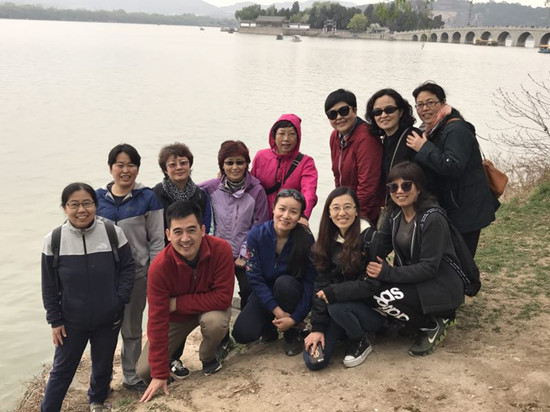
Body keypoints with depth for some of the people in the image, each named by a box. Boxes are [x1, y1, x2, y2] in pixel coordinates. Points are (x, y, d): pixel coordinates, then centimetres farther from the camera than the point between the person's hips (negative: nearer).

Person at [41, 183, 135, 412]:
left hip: (109, 319, 1)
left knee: (103, 364, 20)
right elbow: (49, 286, -3)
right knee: (62, 369, 12)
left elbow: (127, 268, -2)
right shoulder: (54, 240, -11)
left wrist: (119, 300, -10)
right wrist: (54, 320, -1)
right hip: (72, 321, -1)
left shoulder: (113, 233, -13)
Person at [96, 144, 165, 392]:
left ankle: (130, 377, 28)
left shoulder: (147, 198, -5)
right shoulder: (97, 198, 2)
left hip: (136, 273, -1)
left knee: (132, 328, 12)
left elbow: (157, 240, -3)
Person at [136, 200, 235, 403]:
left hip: (211, 308, 0)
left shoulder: (221, 249, -30)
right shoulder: (160, 266, -29)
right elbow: (157, 320, -26)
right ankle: (176, 349, 22)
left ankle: (208, 357, -2)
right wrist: (160, 374, -25)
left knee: (215, 321, -36)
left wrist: (177, 303, -28)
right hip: (175, 317, 1)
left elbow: (223, 297, -29)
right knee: (145, 371, -10)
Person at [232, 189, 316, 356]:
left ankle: (293, 331, -8)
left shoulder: (305, 239, -17)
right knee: (242, 334, -22)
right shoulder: (256, 234, -16)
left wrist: (295, 318, -25)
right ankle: (269, 325, 14)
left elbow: (310, 282, -17)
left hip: (293, 295, -1)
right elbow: (254, 278, -16)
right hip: (264, 294, 1)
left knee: (284, 282, -35)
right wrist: (276, 311, -24)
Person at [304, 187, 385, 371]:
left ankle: (361, 342, -4)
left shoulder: (370, 237, -14)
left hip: (372, 309, -4)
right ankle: (345, 331, 14)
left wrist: (333, 292, -23)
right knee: (313, 360, -14)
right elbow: (321, 285, -5)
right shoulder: (327, 241, 1)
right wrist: (317, 327, -13)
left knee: (336, 305, -34)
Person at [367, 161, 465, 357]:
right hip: (413, 280, 8)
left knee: (386, 297, -28)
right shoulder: (394, 215, 2)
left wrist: (388, 273, -32)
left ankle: (433, 326, -3)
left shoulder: (433, 219, -21)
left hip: (441, 287, -8)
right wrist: (369, 265, -27)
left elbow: (429, 267, -25)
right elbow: (378, 249, -4)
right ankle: (422, 319, 6)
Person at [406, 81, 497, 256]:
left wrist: (424, 149, -23)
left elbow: (454, 167, -29)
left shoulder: (456, 129, -17)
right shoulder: (434, 131, 13)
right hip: (451, 210, 10)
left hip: (466, 213, -10)